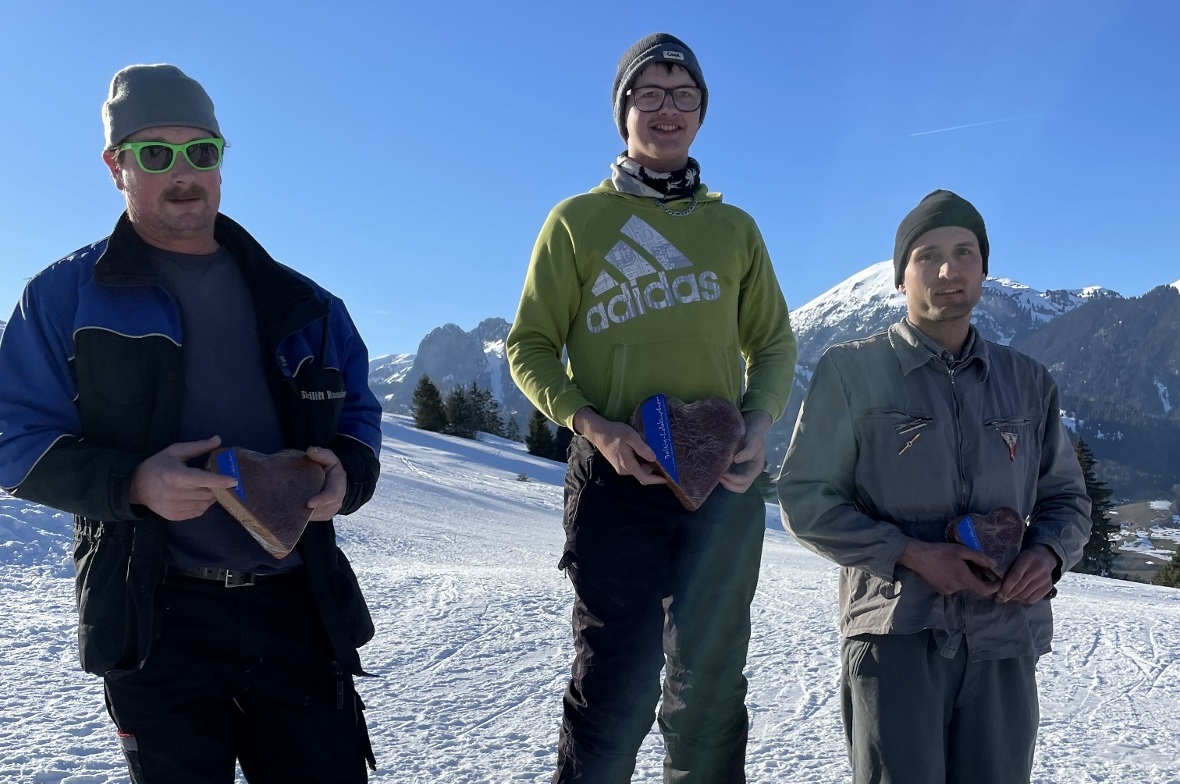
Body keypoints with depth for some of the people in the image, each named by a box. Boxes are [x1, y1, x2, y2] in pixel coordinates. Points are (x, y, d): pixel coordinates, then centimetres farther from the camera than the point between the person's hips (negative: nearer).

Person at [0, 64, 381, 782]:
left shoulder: (298, 302, 13)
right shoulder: (67, 294, 5)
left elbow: (357, 411, 16)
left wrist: (347, 472, -8)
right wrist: (132, 482, -18)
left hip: (301, 608, 3)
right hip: (156, 619, -2)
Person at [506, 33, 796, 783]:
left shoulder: (734, 227, 14)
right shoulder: (578, 220, 6)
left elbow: (774, 344, 16)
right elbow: (530, 346, 4)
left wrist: (759, 423, -4)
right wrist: (591, 423, -12)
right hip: (617, 476, -2)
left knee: (710, 684, 10)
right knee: (616, 679, -3)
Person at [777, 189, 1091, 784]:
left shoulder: (1027, 382, 12)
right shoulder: (852, 369, -1)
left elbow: (1066, 497, 18)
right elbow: (805, 498, -3)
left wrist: (1048, 553, -5)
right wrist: (911, 554, -14)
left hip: (1005, 637, 4)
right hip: (895, 629, -4)